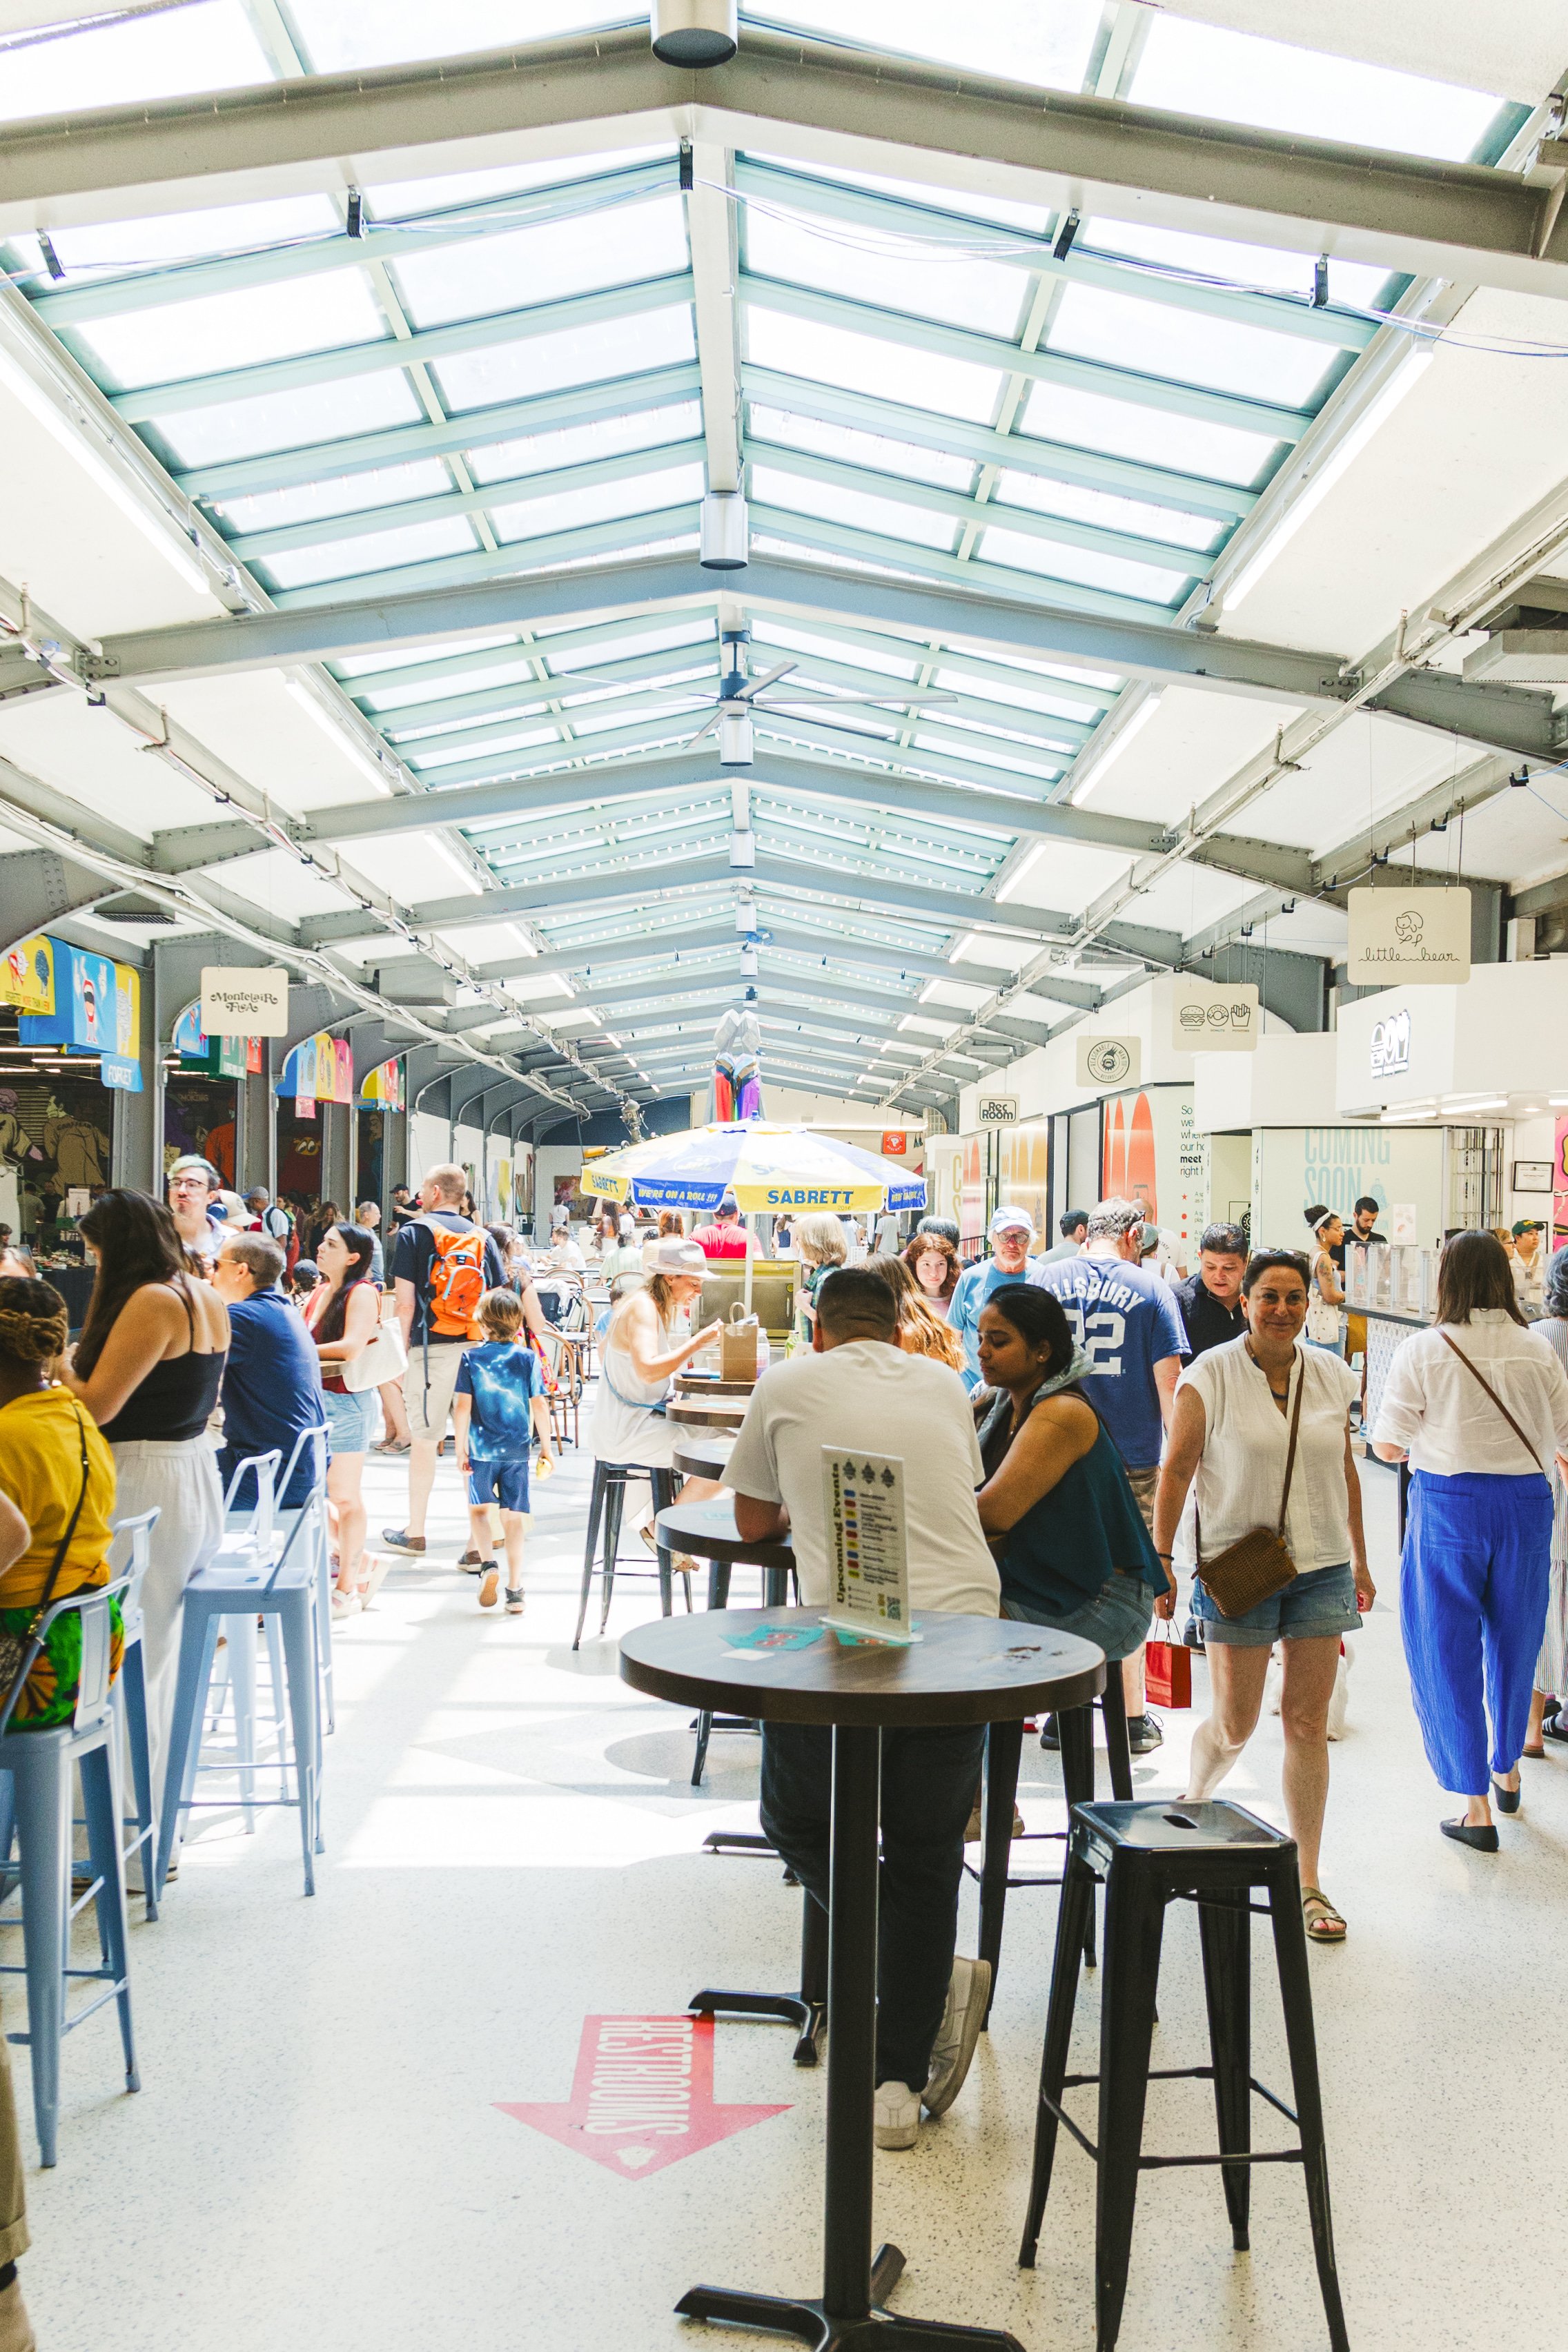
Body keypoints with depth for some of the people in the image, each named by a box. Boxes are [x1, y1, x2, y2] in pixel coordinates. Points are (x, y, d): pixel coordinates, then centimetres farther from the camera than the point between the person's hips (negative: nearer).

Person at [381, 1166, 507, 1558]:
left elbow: (405, 1302, -5)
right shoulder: (482, 1237, 11)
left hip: (432, 1346, -4)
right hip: (477, 1347, 4)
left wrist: (404, 1347, 2)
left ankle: (414, 1532, 14)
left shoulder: (414, 1233, 0)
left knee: (423, 1439, 5)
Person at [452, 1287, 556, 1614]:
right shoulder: (528, 1358, 0)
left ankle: (488, 1563, -6)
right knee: (513, 1518, 7)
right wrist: (546, 1448, 6)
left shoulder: (471, 1358, -3)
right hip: (518, 1450, 1)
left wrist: (460, 1448, -2)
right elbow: (540, 1405, -1)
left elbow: (462, 1406, -8)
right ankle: (515, 1591, 8)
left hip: (482, 1449, -1)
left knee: (478, 1510, 17)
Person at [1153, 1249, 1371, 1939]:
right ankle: (1190, 1806, 36)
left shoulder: (1331, 1375, 5)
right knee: (1233, 1724, 3)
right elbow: (1177, 1468, -4)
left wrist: (1359, 1560, 16)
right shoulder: (1211, 1376, -7)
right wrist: (1161, 1558, -7)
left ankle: (1306, 1882, 14)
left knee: (1308, 1723, 4)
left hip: (1321, 1567, 3)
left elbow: (1345, 1469, 14)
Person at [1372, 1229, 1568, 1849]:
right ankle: (1507, 1769, 42)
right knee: (1514, 1641, 21)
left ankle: (1475, 1806, 9)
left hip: (1449, 1502, -4)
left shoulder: (1422, 1350, -11)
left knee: (1447, 1650, 7)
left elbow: (1387, 1444, -8)